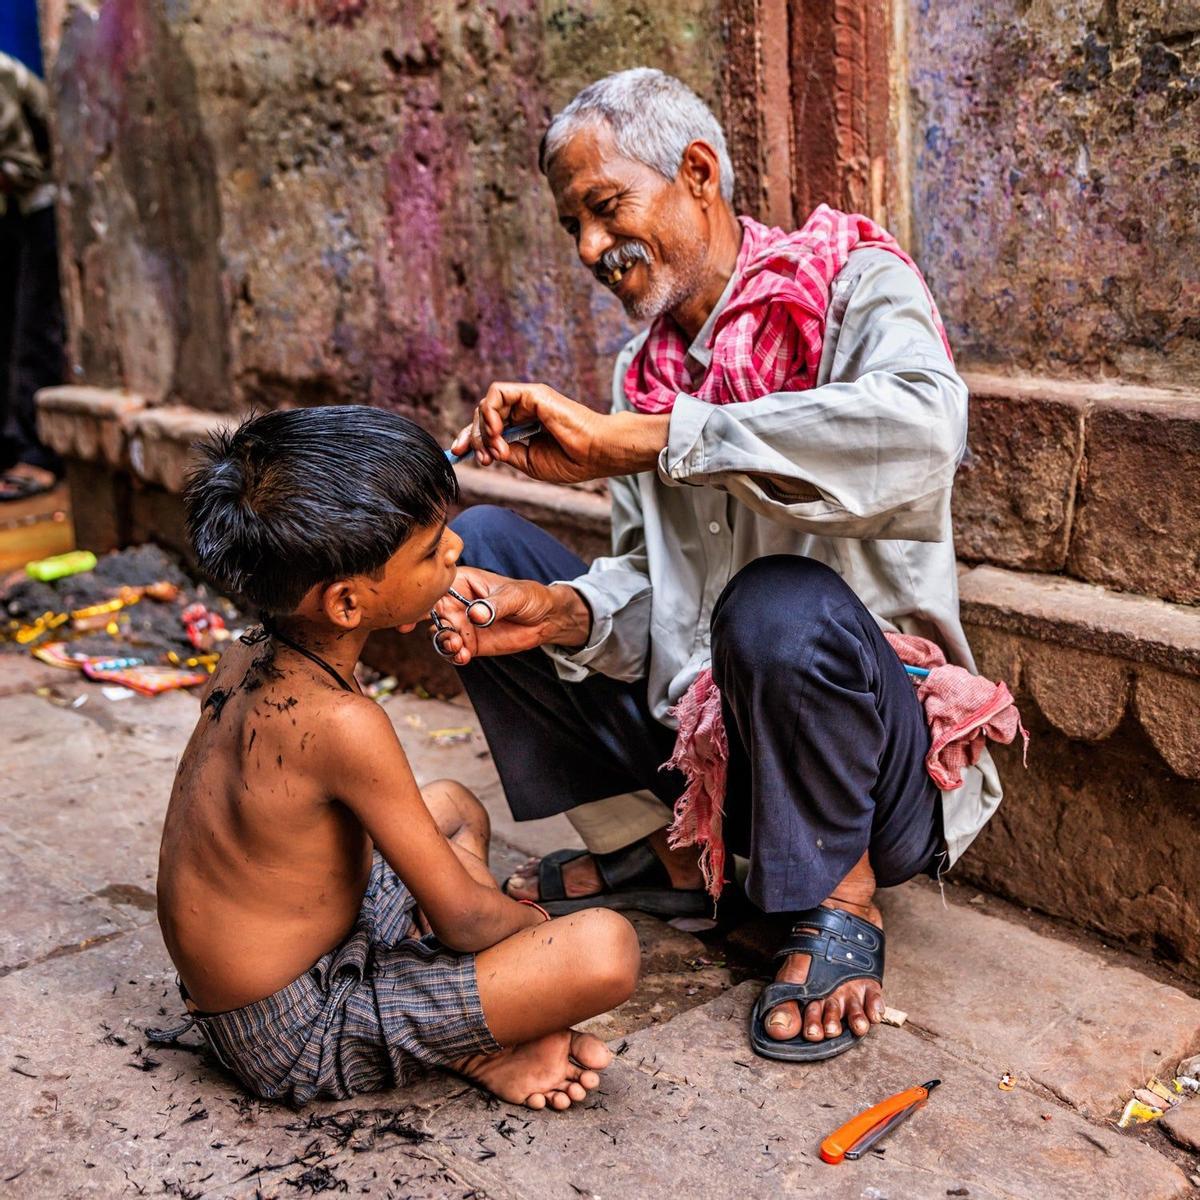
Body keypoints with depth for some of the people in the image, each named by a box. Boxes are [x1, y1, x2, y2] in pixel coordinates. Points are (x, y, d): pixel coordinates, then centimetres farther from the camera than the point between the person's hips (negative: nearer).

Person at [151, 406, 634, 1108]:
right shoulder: (342, 722, -29)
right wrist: (536, 923, 1)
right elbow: (465, 920, -20)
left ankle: (477, 1030, 7)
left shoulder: (246, 662, -3)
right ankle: (477, 1050, 1)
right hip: (300, 1040, -9)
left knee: (454, 807, 26)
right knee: (608, 948, -25)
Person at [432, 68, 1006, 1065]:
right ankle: (655, 846, 4)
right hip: (696, 734, 6)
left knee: (780, 604, -39)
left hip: (875, 730, -6)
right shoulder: (644, 365, 10)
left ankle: (841, 900, -10)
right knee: (476, 543, -1)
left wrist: (629, 441, -34)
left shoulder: (856, 286, -10)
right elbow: (650, 581, 5)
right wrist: (563, 615, -19)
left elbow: (919, 432, -35)